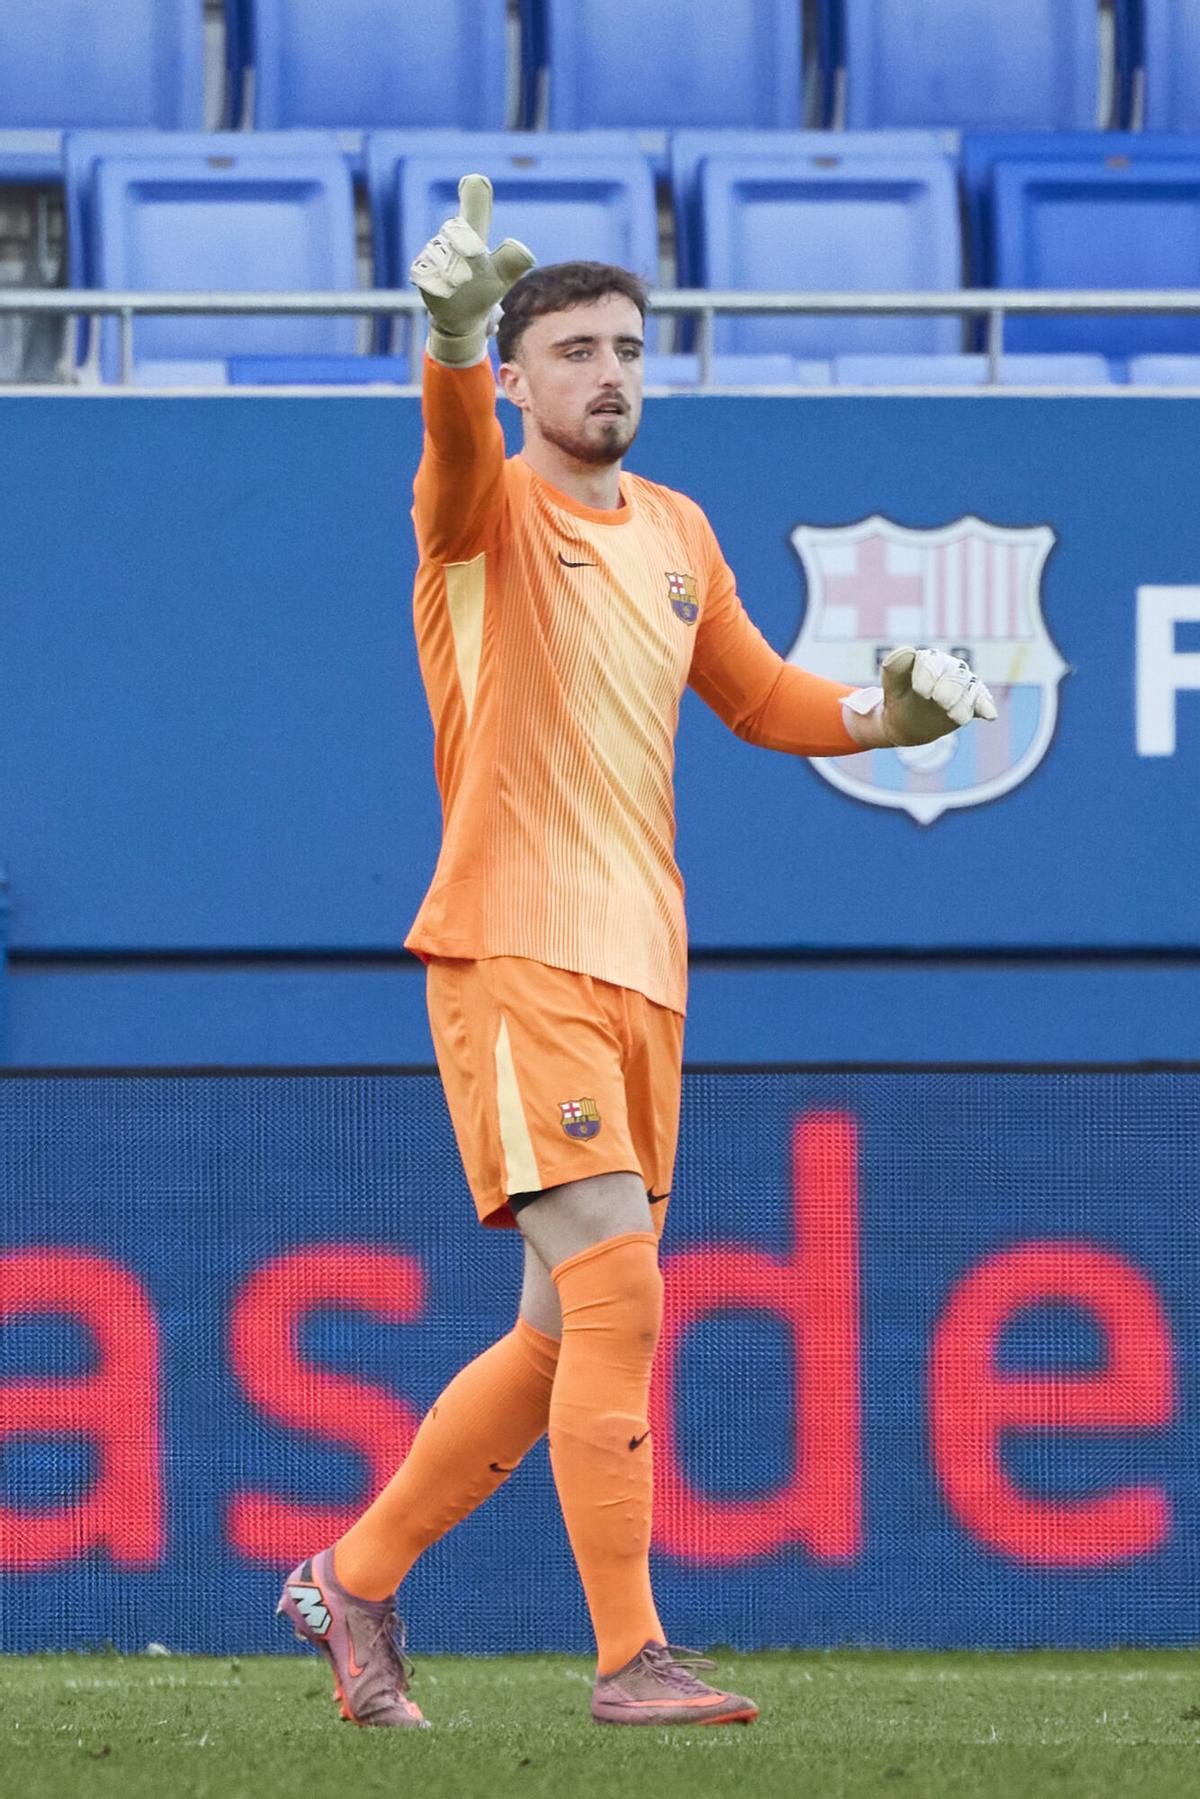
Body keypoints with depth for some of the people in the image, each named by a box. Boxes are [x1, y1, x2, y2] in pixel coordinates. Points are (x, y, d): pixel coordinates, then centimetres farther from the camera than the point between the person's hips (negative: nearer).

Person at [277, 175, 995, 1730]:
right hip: (514, 954, -7)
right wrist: (456, 331, -49)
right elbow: (457, 438, -27)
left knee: (568, 1336, 11)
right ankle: (630, 1654, -13)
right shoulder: (487, 511, -4)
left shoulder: (676, 532, 17)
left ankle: (356, 1581, 25)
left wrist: (887, 712, 7)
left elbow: (761, 698, 27)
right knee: (616, 1292, -16)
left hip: (642, 972, 7)